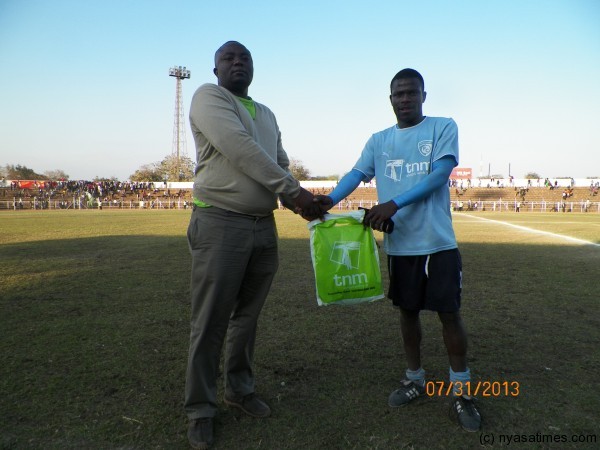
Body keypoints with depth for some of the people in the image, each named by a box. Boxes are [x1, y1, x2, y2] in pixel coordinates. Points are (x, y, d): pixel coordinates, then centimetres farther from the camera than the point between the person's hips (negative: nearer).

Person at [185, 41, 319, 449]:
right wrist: (293, 189, -17)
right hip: (220, 223, -6)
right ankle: (200, 409, 16)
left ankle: (240, 389, 32)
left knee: (248, 315, 15)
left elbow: (282, 164, 19)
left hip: (264, 226, 7)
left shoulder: (267, 114, 21)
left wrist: (299, 201, -1)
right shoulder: (209, 97, -1)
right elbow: (238, 148, -17)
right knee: (211, 322, 0)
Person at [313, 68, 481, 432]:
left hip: (438, 242, -3)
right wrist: (331, 200, -23)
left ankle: (461, 390, 19)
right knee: (408, 310, 13)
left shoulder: (443, 127, 2)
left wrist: (393, 204, -23)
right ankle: (415, 378, 31)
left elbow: (440, 174, -12)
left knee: (450, 312, 2)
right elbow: (357, 173, -2)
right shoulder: (379, 141, 12)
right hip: (399, 244, 3)